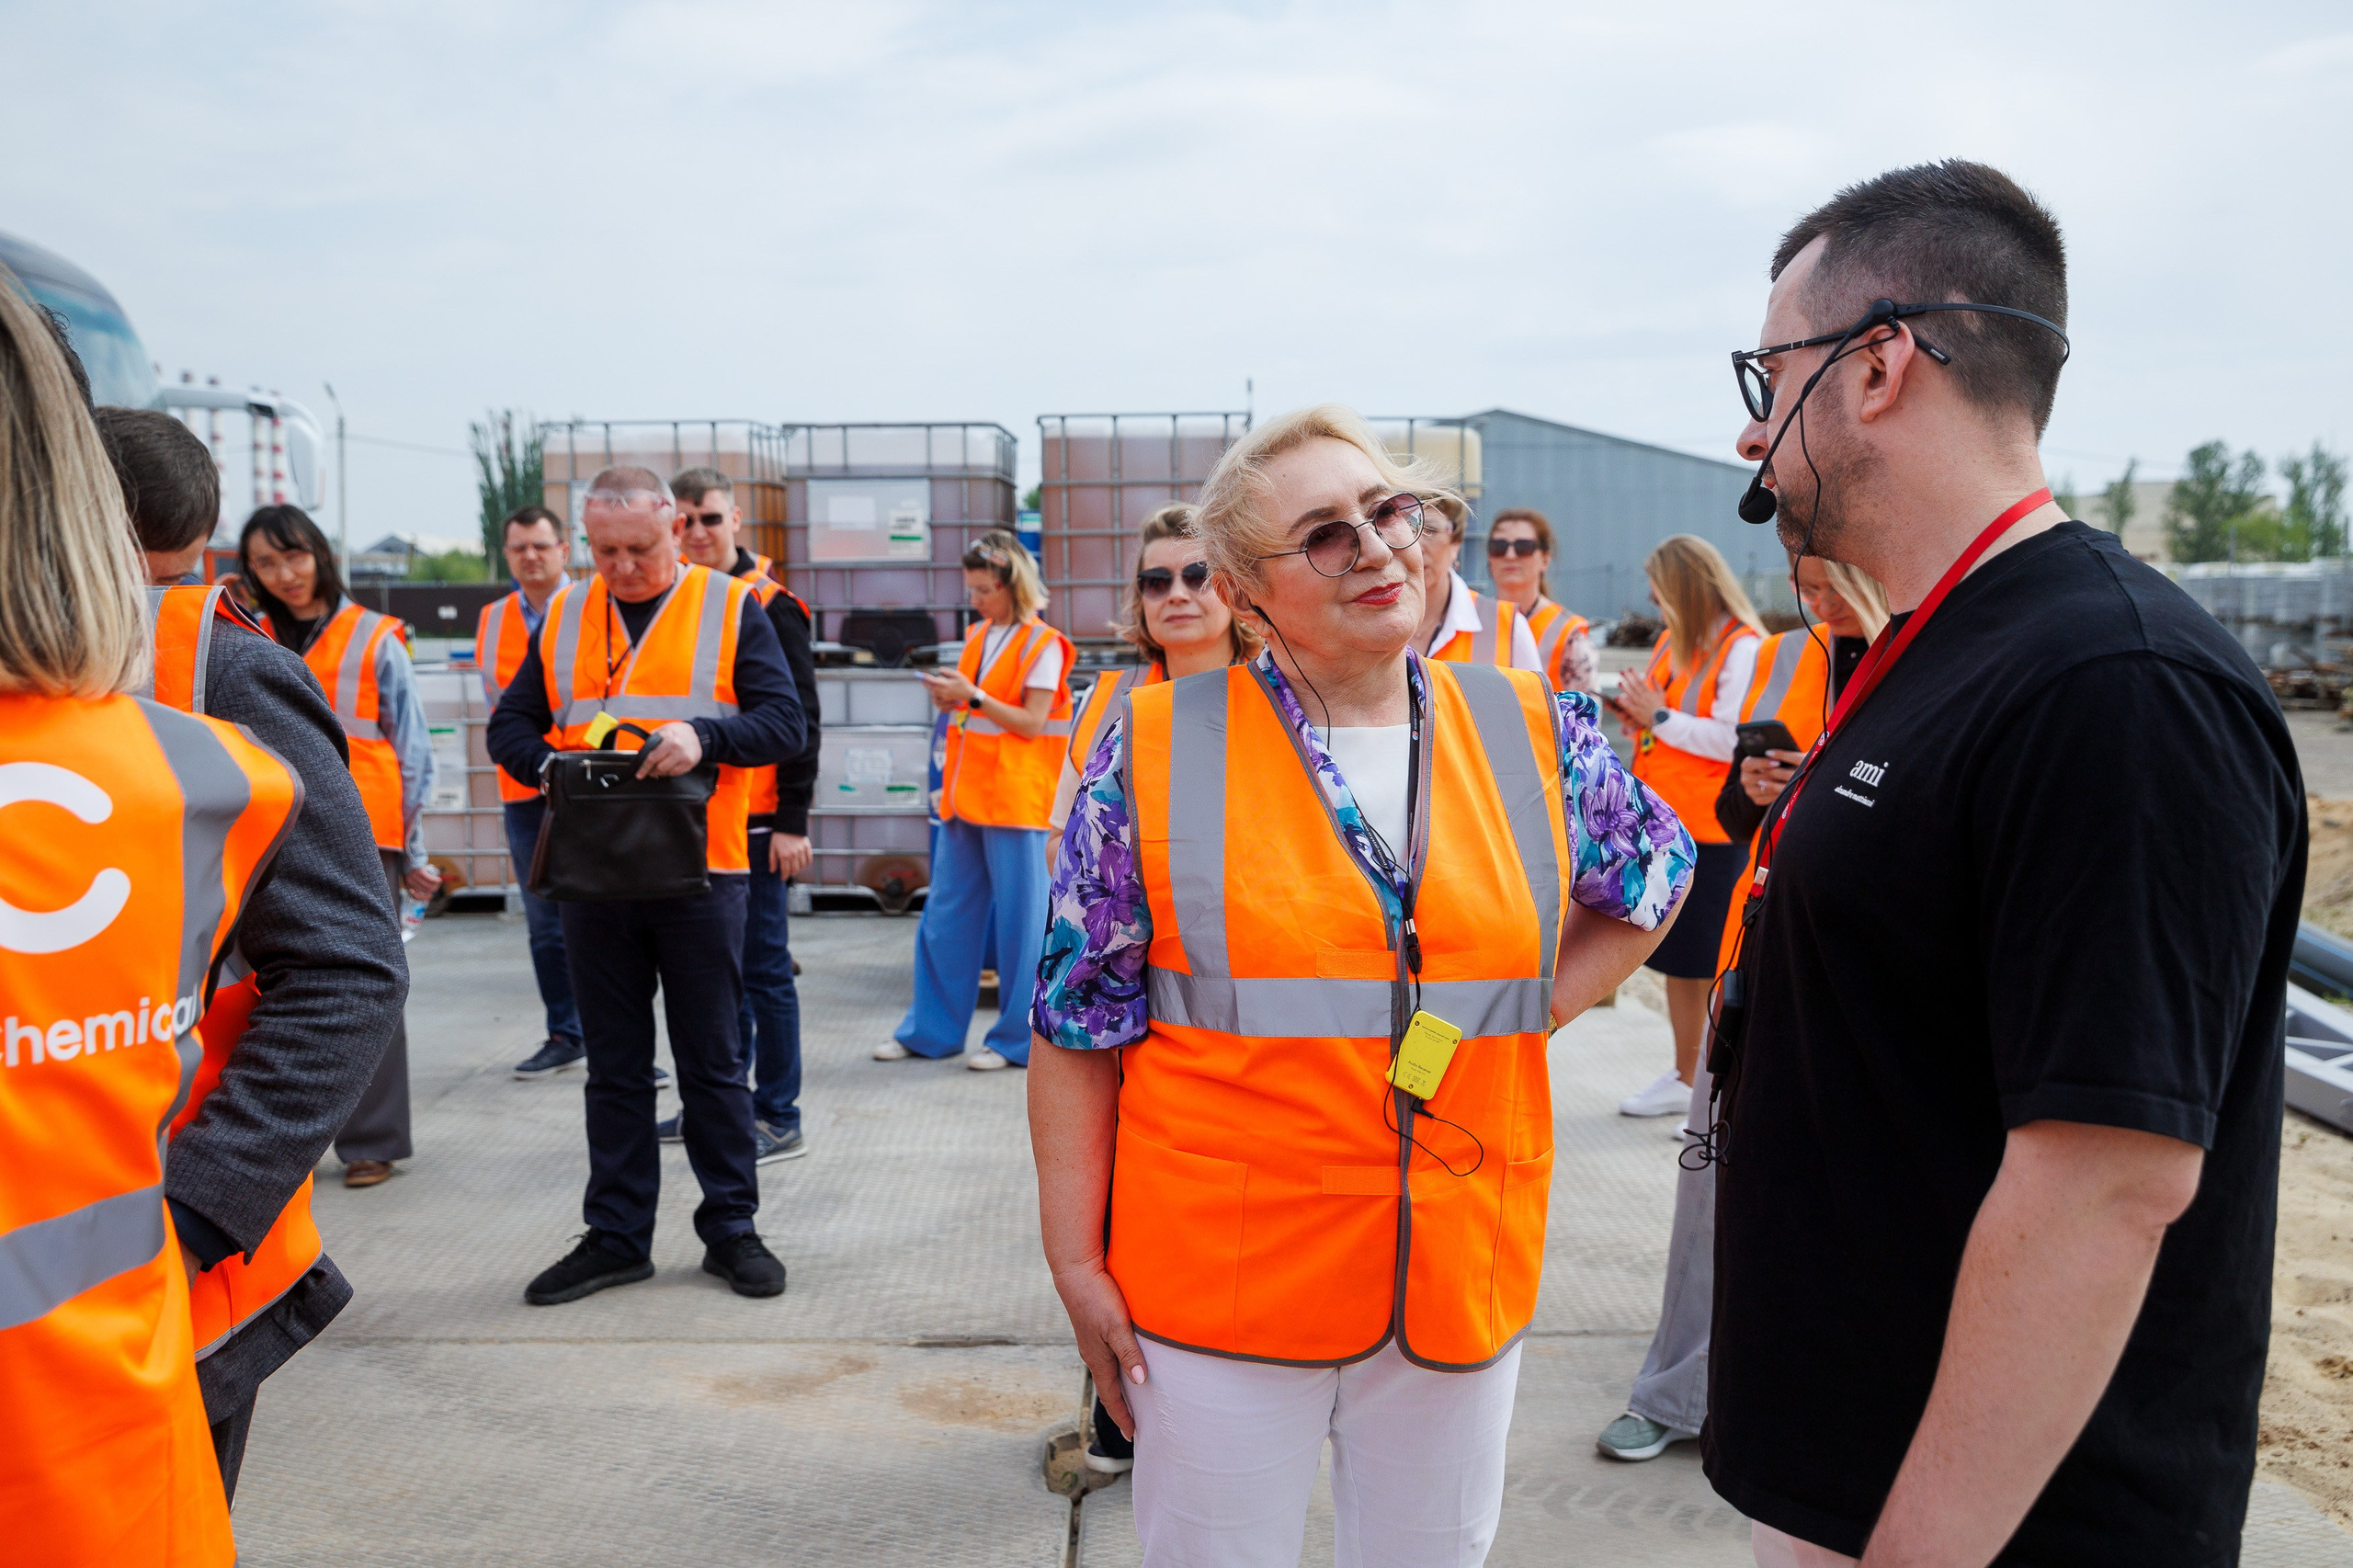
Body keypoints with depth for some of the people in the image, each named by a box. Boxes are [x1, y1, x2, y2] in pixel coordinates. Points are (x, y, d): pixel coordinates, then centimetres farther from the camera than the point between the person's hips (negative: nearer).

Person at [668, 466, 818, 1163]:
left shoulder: (771, 607, -8)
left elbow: (798, 719, -11)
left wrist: (793, 821, -15)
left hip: (754, 823, -7)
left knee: (762, 969, -1)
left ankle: (778, 1119, 9)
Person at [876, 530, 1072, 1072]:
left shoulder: (1042, 644, -7)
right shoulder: (977, 636, 14)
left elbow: (1033, 723, -11)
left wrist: (974, 697, -17)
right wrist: (949, 698, 1)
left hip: (1015, 795, -7)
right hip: (964, 792, 7)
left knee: (1018, 919, 0)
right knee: (945, 914, 9)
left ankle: (1017, 1038, 10)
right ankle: (930, 1029, 19)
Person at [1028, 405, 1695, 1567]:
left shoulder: (1535, 732, 0)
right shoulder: (1154, 748, -8)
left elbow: (1655, 874, 19)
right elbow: (1080, 1023, -4)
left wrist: (1536, 1006, 4)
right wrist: (1076, 1261, -4)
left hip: (1464, 1270, 3)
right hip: (1222, 1280, -2)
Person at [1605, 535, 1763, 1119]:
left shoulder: (1741, 648, -12)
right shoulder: (1672, 642, 16)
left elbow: (1731, 739, -21)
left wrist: (1659, 716, -15)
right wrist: (1638, 717, 6)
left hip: (1712, 831, -9)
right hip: (1664, 824, 9)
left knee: (1717, 965, -3)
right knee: (1677, 960, 15)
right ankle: (1683, 1079, 25)